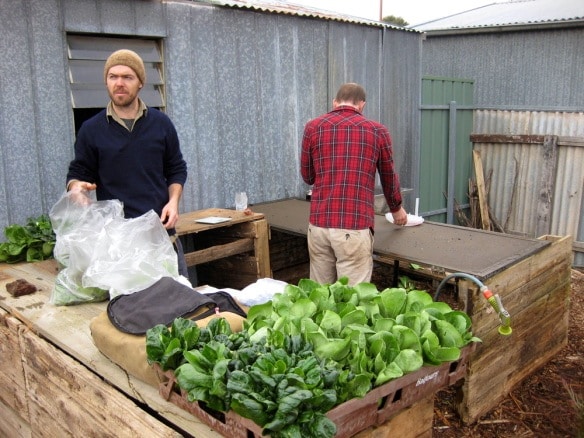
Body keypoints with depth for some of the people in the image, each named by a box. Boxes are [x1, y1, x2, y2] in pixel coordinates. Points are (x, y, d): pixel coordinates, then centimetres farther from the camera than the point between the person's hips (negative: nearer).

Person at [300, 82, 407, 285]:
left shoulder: (313, 127, 8)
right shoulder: (377, 131, 6)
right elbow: (389, 178, 19)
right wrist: (396, 209, 37)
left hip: (319, 224, 3)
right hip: (355, 227, -2)